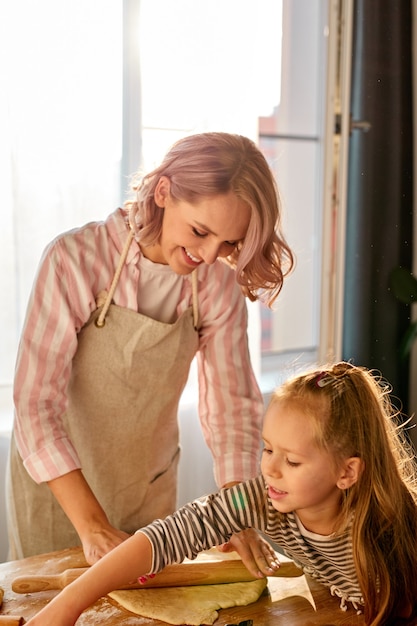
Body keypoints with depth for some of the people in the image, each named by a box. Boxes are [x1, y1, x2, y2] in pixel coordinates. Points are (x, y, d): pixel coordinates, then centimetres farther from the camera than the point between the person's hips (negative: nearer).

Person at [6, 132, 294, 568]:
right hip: (56, 487, -3)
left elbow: (231, 403, -8)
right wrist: (92, 526, -31)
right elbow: (36, 402, -25)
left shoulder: (220, 283, -12)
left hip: (150, 490, 4)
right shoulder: (75, 259, -24)